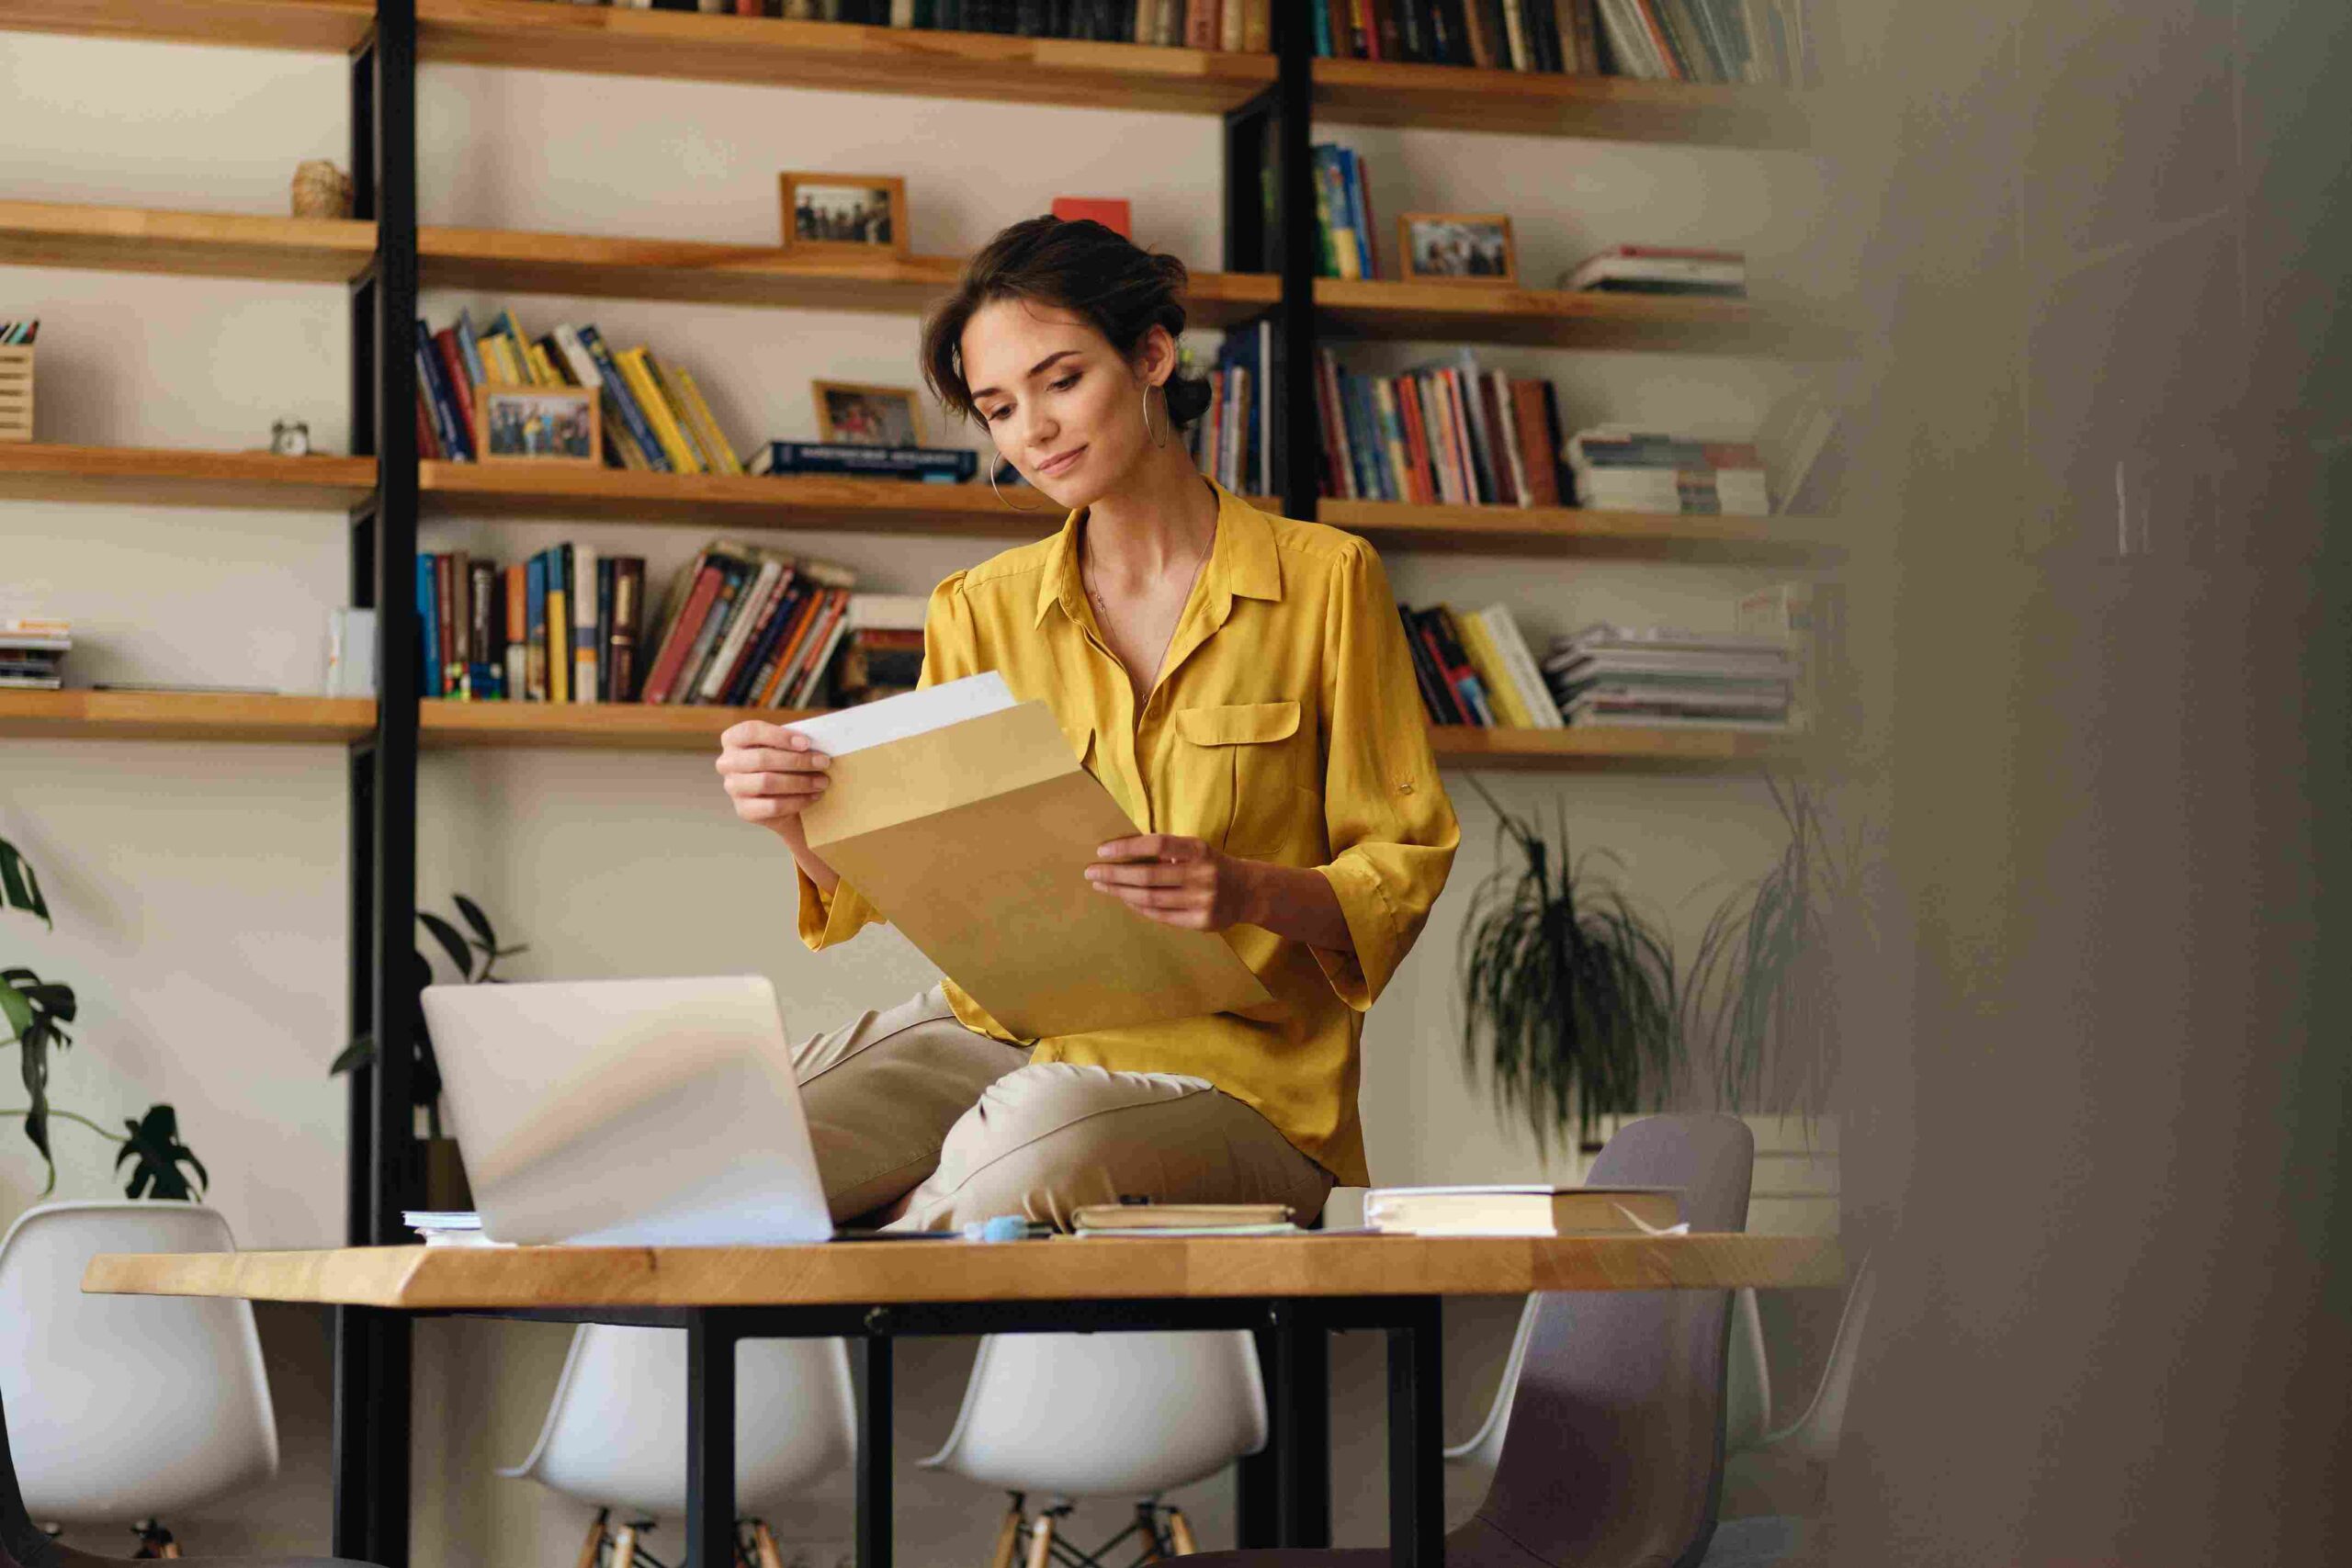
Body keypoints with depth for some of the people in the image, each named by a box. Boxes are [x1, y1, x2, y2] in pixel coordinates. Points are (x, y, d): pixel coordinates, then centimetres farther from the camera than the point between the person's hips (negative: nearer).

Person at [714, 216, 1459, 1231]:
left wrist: (1250, 890, -20)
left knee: (1032, 1134, -38)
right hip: (1006, 1028, 3)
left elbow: (1404, 864, 0)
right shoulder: (982, 611, 12)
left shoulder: (1326, 581, 1)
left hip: (1232, 1062, -2)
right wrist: (793, 819, -16)